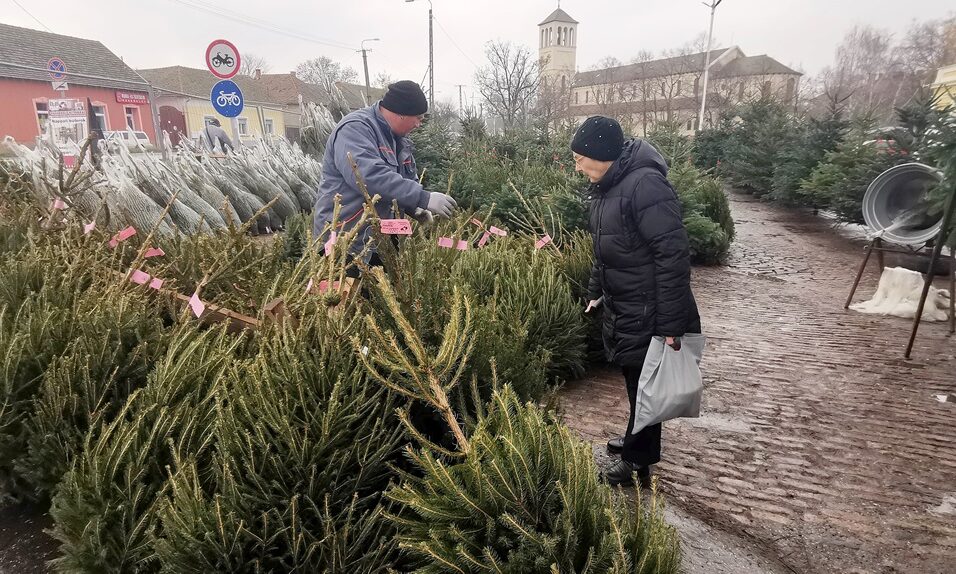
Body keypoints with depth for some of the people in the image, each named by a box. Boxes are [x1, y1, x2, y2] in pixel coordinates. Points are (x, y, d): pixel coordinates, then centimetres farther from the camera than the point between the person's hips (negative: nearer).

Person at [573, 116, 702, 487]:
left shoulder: (644, 184, -23)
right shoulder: (606, 186, 7)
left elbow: (672, 254, -26)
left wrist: (670, 323, -25)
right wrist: (596, 292, 21)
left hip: (648, 313, -8)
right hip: (622, 307, 9)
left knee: (644, 382, 6)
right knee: (633, 378, 21)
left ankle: (638, 460, 22)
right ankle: (637, 439, 40)